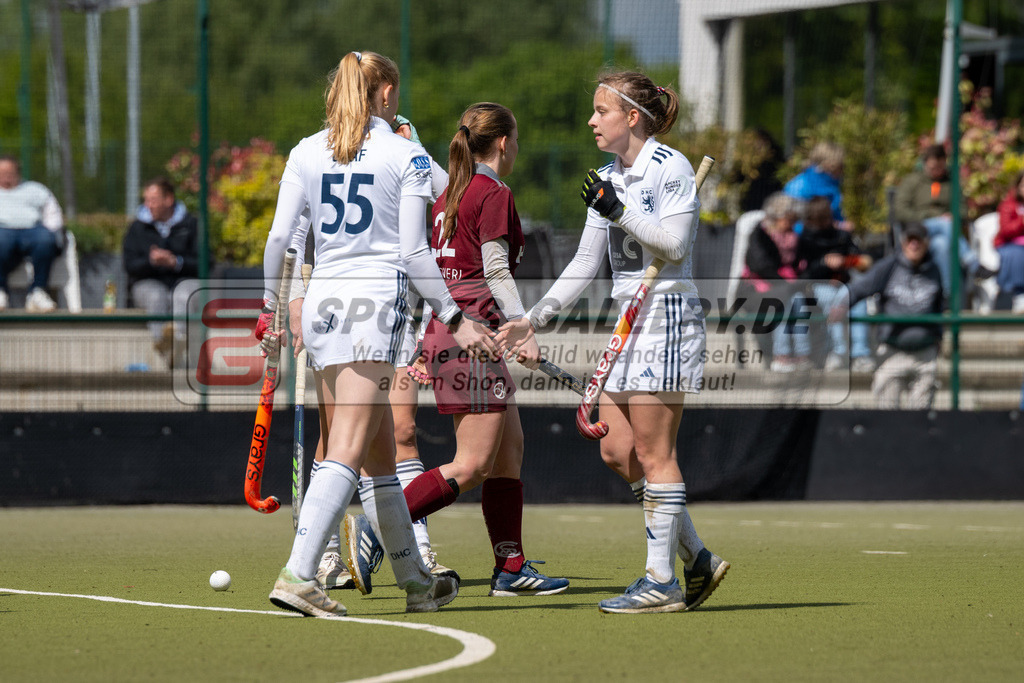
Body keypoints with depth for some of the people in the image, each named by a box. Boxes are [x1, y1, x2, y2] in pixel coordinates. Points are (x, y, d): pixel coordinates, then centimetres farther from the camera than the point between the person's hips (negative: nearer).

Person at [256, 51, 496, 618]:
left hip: (321, 301, 6)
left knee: (379, 455, 15)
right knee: (347, 453, -11)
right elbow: (413, 253, -5)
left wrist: (270, 308, 17)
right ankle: (298, 574, -24)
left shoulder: (306, 152, 10)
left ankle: (415, 580, 22)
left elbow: (279, 237, 6)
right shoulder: (405, 156, -1)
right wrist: (454, 320, 1)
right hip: (375, 300, -6)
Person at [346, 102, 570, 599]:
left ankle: (511, 568, 12)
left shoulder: (449, 196, 16)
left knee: (509, 450, 12)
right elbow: (496, 271, -16)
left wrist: (423, 345, 21)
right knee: (471, 466, -11)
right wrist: (523, 331, -19)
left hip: (444, 330, 10)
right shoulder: (494, 195, -8)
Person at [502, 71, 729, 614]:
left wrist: (620, 212, -20)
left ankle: (662, 580, -4)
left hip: (667, 314, -9)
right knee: (616, 452, 4)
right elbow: (585, 263, 17)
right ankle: (697, 559, 12)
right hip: (627, 321, 9)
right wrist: (533, 319, 12)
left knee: (652, 453, -8)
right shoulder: (607, 180, 15)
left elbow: (675, 244, -15)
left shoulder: (670, 167, -8)